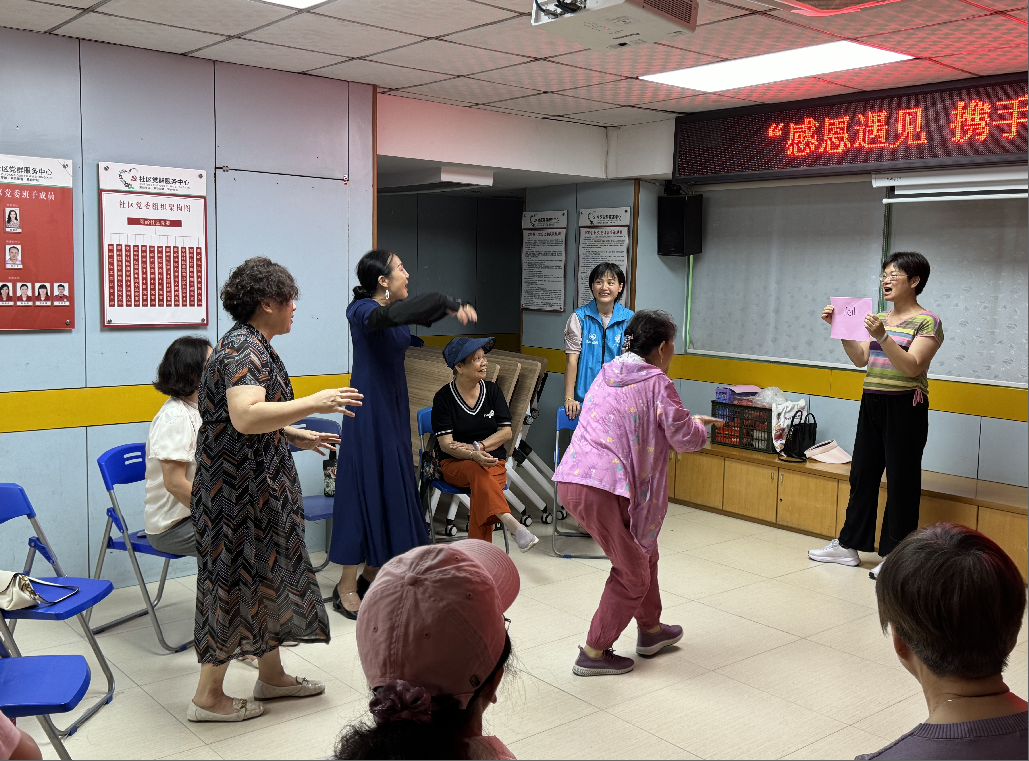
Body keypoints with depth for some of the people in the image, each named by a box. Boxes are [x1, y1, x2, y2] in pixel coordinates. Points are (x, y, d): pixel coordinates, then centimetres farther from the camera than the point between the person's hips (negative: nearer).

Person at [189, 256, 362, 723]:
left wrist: (295, 435, 21)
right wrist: (314, 403, -32)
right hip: (239, 489, -11)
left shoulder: (251, 345, 13)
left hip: (259, 485, 11)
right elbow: (246, 417, -35)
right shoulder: (243, 348, -20)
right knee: (238, 581, 0)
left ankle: (271, 676, 31)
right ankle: (208, 697, 14)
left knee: (267, 574, 18)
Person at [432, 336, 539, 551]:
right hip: (455, 465, -2)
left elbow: (506, 432, 3)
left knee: (481, 488, -31)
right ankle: (509, 522, -53)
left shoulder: (492, 390, 7)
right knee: (478, 470, -36)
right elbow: (445, 443, -10)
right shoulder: (444, 397, -2)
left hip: (493, 461, 2)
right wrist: (473, 455, -28)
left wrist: (477, 447, -13)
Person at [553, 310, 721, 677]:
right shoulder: (657, 383, -5)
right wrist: (698, 425, 21)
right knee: (632, 574, 9)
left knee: (643, 548, 25)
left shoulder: (608, 372, 19)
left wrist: (688, 420, 35)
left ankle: (650, 630, 40)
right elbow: (686, 439, -3)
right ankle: (594, 653, 16)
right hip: (602, 489, -9)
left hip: (571, 479, 9)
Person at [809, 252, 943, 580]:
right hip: (871, 404, 7)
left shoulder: (927, 322, -7)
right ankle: (848, 546, 21)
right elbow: (861, 359, 10)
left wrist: (882, 337, -30)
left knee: (901, 482, 0)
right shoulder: (880, 318, 14)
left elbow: (912, 367, -19)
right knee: (862, 475, 12)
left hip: (904, 407, -7)